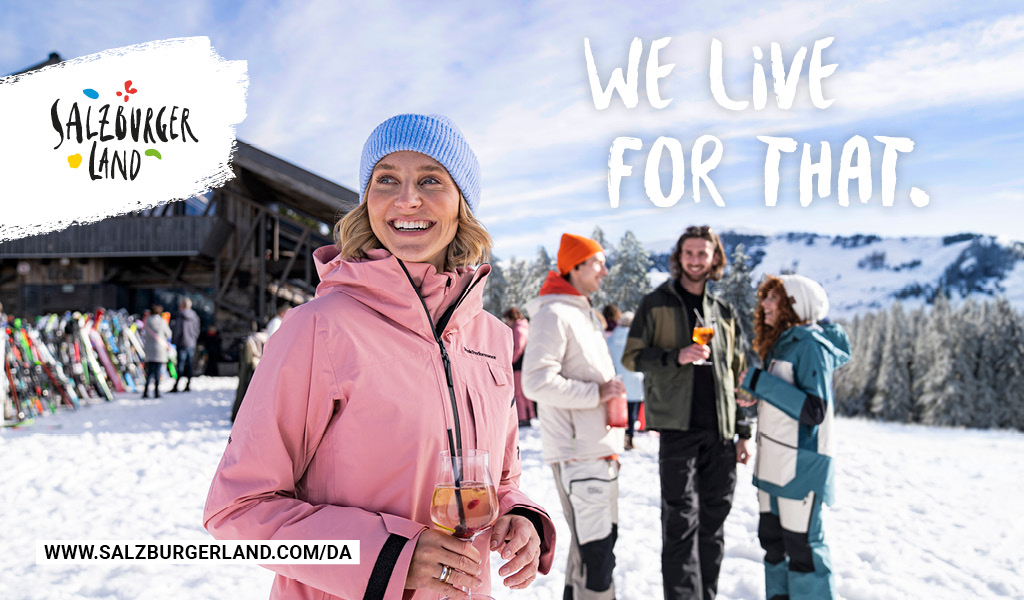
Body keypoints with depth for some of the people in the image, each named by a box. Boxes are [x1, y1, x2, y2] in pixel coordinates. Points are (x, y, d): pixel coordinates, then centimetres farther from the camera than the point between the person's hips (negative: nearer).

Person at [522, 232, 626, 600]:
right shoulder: (553, 315, -13)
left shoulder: (585, 313, 18)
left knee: (602, 539, 18)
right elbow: (536, 382, -24)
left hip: (599, 448, 10)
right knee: (595, 549, -9)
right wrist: (596, 393, -18)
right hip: (576, 452, -10)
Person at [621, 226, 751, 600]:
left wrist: (744, 432, 13)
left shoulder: (724, 312, 16)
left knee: (714, 521, 11)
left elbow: (737, 374, 18)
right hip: (678, 428, -4)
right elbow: (632, 357, -1)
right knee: (681, 523, -4)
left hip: (720, 432, 4)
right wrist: (676, 356, -18)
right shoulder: (656, 304, 4)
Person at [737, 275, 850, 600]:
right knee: (772, 538, 16)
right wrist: (757, 396, 6)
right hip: (773, 464, 9)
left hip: (801, 464, -9)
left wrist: (761, 382, -23)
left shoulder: (810, 345, -15)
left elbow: (814, 411, -22)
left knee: (802, 545, -1)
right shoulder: (780, 343, 12)